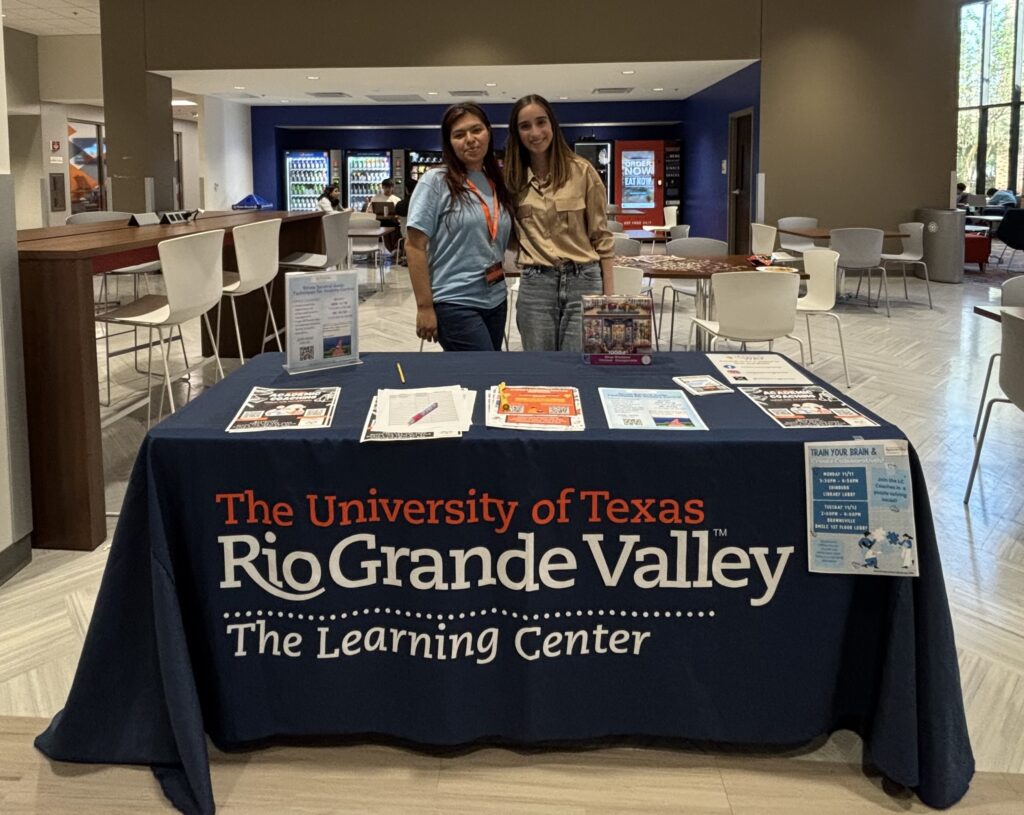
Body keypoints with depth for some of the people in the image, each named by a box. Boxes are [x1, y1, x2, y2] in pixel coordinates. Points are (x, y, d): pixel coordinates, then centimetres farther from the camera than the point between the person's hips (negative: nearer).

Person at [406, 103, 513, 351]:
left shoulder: (498, 184, 11)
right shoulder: (435, 182, -6)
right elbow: (414, 247, -9)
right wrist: (425, 307, -13)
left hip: (495, 302, 6)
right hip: (454, 303, -6)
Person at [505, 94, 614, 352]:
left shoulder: (581, 171, -1)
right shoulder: (512, 178, 6)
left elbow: (601, 236, 1)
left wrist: (608, 292, -1)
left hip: (583, 281, -2)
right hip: (535, 285, 2)